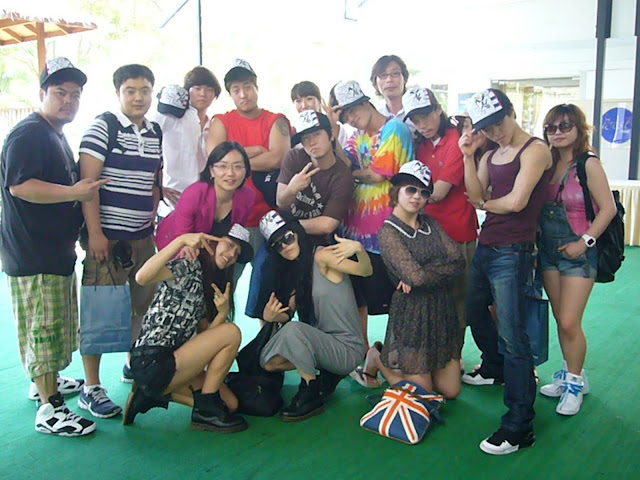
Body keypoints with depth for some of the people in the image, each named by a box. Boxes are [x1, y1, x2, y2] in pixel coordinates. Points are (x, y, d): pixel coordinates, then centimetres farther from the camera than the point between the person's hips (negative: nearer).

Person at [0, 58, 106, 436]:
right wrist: (76, 192, -22)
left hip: (57, 248, 11)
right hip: (34, 253, -11)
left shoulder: (56, 136, 19)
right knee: (44, 328, -6)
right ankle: (50, 410, 1)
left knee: (56, 325, 21)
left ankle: (47, 381, 38)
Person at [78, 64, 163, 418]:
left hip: (143, 236, 7)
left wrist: (152, 217, 13)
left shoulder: (156, 132, 12)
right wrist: (94, 233, -17)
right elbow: (87, 181, -12)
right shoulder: (103, 127, -7)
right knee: (99, 311, -2)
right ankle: (91, 389, 7)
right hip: (107, 238, -6)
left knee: (145, 303, 15)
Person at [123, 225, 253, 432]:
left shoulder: (211, 285, 17)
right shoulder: (189, 267, -10)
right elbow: (142, 277, -30)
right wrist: (181, 241, -32)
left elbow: (205, 336, 7)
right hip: (152, 363, -9)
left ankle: (154, 394, 11)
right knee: (231, 332, -15)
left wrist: (222, 312, -12)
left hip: (173, 360, 9)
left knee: (230, 404, 5)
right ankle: (206, 411, -5)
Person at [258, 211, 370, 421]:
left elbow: (366, 271, -23)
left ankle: (311, 396, -14)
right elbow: (288, 313, 8)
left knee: (294, 330, -31)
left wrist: (358, 248, -45)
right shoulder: (295, 271, 12)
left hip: (347, 348, -8)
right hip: (324, 343, 8)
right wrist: (271, 316, -15)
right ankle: (327, 372, 10)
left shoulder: (321, 257, -12)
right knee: (268, 362, -2)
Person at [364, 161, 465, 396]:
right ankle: (378, 360, 23)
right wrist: (442, 269, -6)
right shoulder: (388, 232, -10)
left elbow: (459, 261, -4)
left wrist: (423, 273, -16)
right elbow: (415, 276, -22)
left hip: (442, 310, 7)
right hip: (411, 313, -6)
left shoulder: (431, 223, 9)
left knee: (451, 390, 10)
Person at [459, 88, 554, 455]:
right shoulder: (491, 156, 15)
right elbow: (475, 196, 2)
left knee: (512, 337, -9)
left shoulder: (535, 149, -8)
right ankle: (494, 369, 52)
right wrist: (468, 156, -4)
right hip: (486, 246, 9)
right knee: (475, 310, 26)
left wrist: (486, 204, 0)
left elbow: (516, 202, -18)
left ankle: (519, 427, -3)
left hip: (513, 252, -9)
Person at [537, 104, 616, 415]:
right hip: (548, 250, 6)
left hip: (578, 252, -6)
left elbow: (607, 208, -12)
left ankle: (575, 383, 15)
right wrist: (536, 241, 0)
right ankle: (570, 376, 30)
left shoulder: (588, 164, -10)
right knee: (560, 320, 13)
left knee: (570, 323, -5)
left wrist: (585, 241, -17)